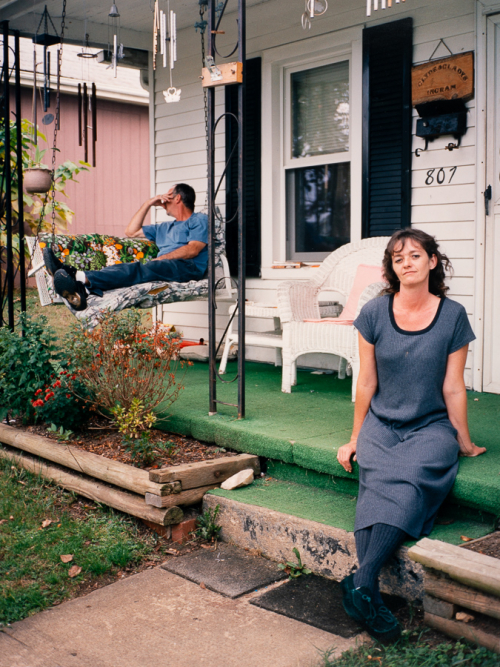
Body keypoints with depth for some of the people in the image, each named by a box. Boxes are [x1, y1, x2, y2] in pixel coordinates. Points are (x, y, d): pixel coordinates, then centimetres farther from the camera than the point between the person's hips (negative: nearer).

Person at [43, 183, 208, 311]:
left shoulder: (199, 220, 14)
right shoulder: (165, 227, 39)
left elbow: (193, 250, -5)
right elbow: (131, 232, 35)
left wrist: (160, 258, -12)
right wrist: (148, 204, 31)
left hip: (187, 267, -7)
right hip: (162, 268, 7)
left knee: (137, 270, -34)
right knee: (124, 268, -23)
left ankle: (83, 279, -56)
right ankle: (81, 289, -50)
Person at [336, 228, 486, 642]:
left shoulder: (453, 316, -1)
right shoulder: (374, 313, 2)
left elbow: (453, 387, 4)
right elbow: (367, 383, 7)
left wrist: (464, 443, 9)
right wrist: (355, 440, 11)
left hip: (431, 428, -1)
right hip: (381, 425, 1)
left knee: (409, 481, -32)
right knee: (377, 482, -29)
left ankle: (360, 583, -36)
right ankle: (371, 594, -33)